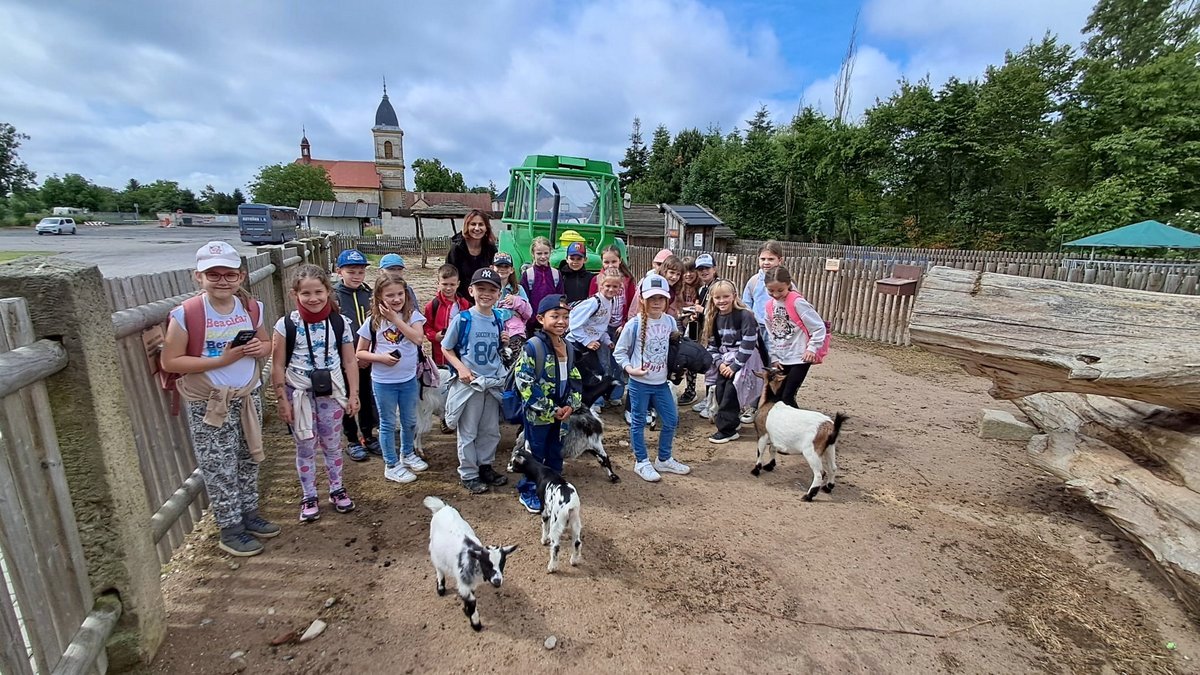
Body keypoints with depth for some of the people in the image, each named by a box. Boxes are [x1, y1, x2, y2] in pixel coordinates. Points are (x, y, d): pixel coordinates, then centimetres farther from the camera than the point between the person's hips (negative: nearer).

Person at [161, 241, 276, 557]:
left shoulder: (252, 308, -2)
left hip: (248, 396, 5)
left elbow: (266, 342, 12)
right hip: (208, 403, -4)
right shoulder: (185, 315, -15)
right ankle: (230, 529, 21)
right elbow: (169, 362, -13)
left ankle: (249, 513, 35)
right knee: (220, 467, 6)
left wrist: (260, 348, -11)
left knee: (249, 459, 17)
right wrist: (221, 360, -22)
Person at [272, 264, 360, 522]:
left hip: (331, 393, 1)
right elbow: (278, 366, -6)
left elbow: (350, 361, -1)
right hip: (300, 394, -1)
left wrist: (353, 394, -1)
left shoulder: (340, 324, -6)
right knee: (306, 447, 12)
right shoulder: (286, 325, -11)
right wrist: (283, 399, -6)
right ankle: (308, 497, 28)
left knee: (332, 444, 14)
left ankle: (337, 489, 32)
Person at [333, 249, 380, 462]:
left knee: (368, 398, 14)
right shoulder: (333, 296, -10)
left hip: (369, 359, 3)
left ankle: (368, 435, 32)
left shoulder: (370, 293, 1)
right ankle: (352, 440, 26)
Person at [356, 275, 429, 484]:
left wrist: (396, 319, -22)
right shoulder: (373, 322, -8)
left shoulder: (413, 315, -6)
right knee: (388, 424, 11)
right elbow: (360, 352, -2)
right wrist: (380, 357, -20)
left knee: (410, 421, 18)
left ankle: (407, 454, 41)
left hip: (409, 379, 2)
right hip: (383, 382, -2)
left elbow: (419, 338, -23)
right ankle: (391, 465, 26)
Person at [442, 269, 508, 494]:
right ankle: (468, 474, 23)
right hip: (469, 384, -5)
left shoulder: (498, 320, 3)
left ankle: (485, 466, 34)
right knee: (468, 432, 8)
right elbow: (446, 348, -4)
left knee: (491, 430, 16)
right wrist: (461, 367, -17)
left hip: (493, 384, 5)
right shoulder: (463, 319, -12)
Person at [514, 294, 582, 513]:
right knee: (535, 454, 9)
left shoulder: (568, 347, 4)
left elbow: (575, 379, 12)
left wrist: (571, 405, -3)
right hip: (538, 414, -6)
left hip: (562, 413, 6)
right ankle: (527, 492, 27)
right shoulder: (533, 346, -18)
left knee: (556, 453, 20)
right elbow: (524, 382, -22)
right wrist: (550, 409, -19)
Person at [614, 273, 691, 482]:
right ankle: (642, 463, 26)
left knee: (671, 420, 13)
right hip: (639, 383, -5)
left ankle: (664, 460, 33)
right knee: (638, 422, 9)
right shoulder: (634, 324, -14)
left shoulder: (670, 321, -1)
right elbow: (620, 351, -6)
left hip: (661, 382, 5)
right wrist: (630, 369, -19)